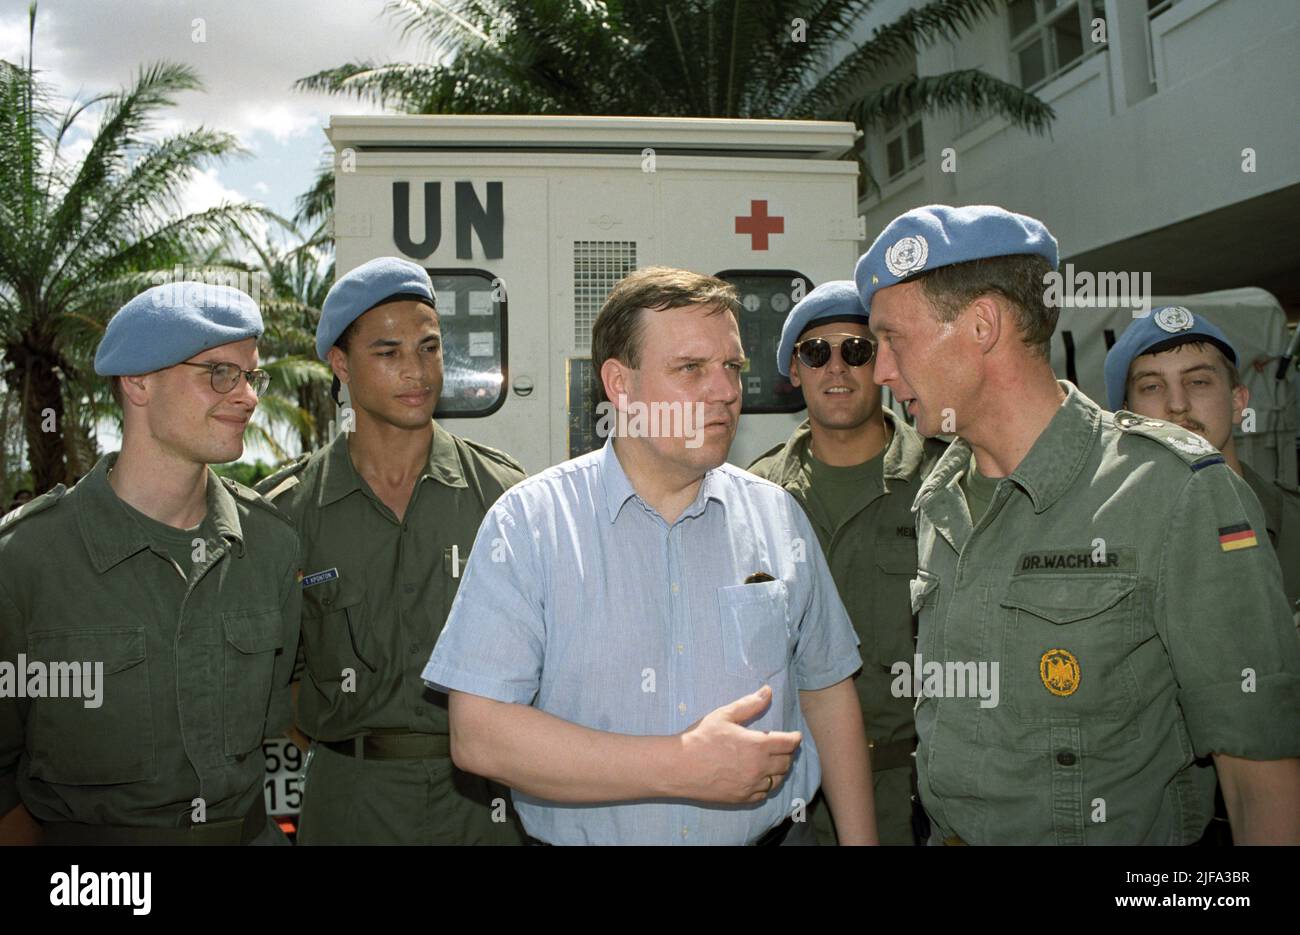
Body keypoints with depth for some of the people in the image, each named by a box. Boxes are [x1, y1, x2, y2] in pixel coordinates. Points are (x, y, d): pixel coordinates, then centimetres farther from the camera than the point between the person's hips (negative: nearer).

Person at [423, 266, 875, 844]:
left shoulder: (777, 517, -1)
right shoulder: (528, 523, -14)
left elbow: (827, 691, 5)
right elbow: (477, 732, -21)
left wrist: (860, 838, -2)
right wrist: (684, 767, -23)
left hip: (772, 834, 3)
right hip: (582, 837, -2)